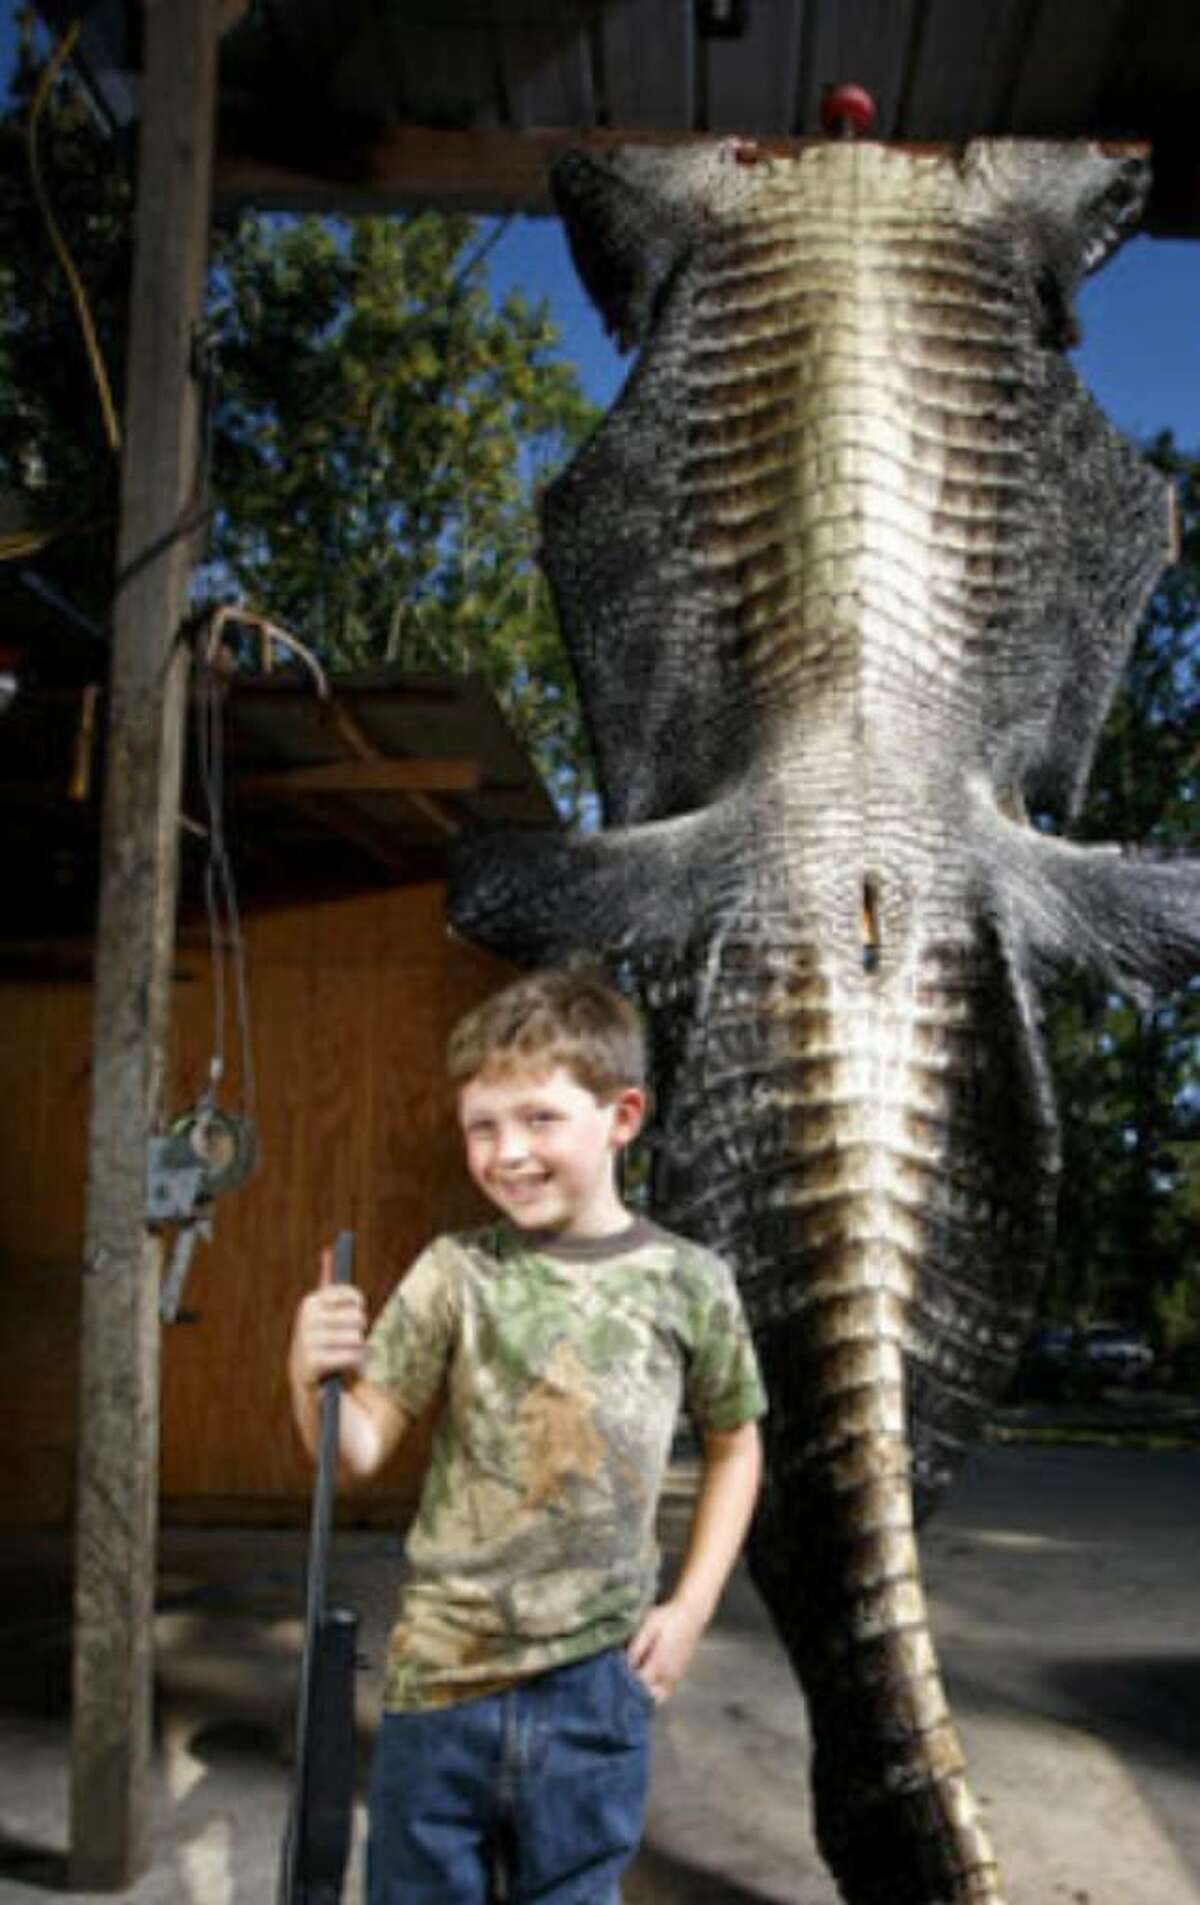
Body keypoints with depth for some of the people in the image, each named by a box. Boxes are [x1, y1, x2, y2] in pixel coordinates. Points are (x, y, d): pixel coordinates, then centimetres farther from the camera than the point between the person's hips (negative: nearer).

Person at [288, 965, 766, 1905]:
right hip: (443, 1669, 0)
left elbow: (734, 1446, 10)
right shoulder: (454, 1274, -7)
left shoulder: (691, 1283, -4)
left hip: (599, 1678, 1)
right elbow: (360, 1450, -7)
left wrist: (691, 1608, 4)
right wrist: (313, 1381, -27)